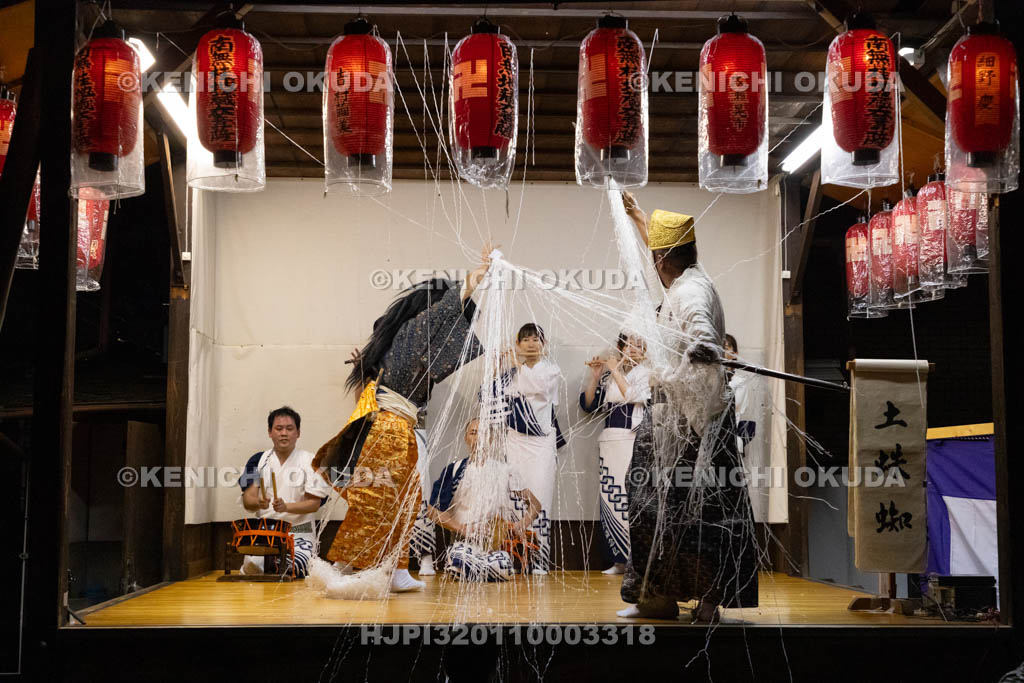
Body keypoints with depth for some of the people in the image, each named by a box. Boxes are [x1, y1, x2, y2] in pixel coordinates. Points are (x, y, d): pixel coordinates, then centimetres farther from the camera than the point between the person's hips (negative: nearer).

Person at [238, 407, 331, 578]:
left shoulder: (310, 462, 0)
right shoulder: (258, 461, 8)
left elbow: (314, 504, -5)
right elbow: (247, 501, 3)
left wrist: (286, 507, -23)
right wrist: (259, 503, -21)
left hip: (299, 533, -2)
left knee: (291, 569, -25)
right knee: (252, 567, -22)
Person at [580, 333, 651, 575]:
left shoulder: (646, 374, 5)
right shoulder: (607, 377, 16)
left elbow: (633, 396, -13)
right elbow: (588, 405, 10)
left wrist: (616, 371, -6)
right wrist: (595, 376, 1)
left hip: (634, 442, -4)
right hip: (610, 442, 5)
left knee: (631, 497, -11)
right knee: (610, 497, 2)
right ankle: (620, 560, 8)